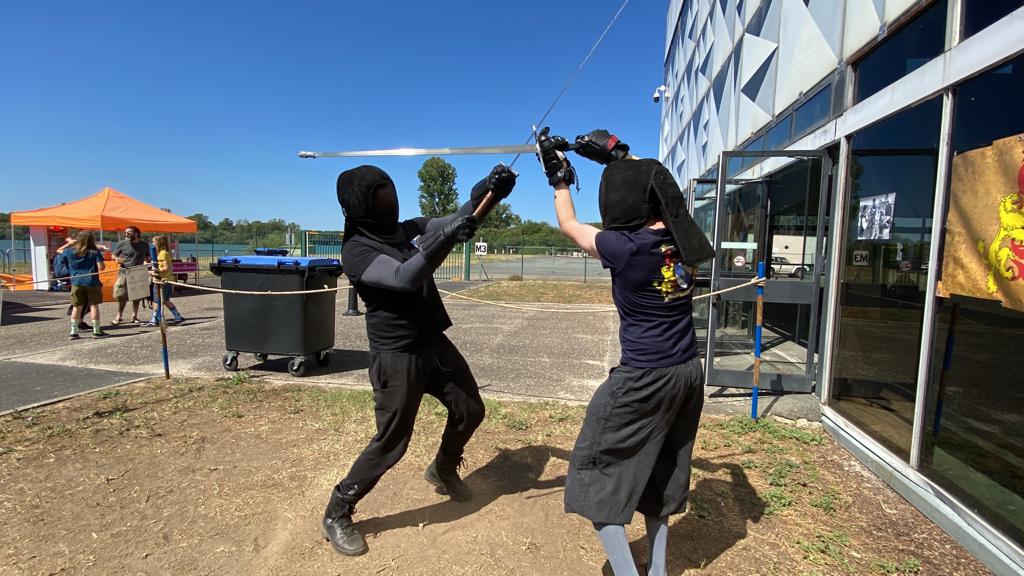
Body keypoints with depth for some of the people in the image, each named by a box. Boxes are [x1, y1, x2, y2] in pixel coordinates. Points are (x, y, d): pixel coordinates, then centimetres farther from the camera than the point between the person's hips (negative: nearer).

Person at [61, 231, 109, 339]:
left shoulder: (70, 252, 3)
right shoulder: (95, 252, -6)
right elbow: (101, 267, -12)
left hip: (76, 283, 3)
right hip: (92, 282, -3)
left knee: (77, 307, 9)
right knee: (94, 306, 2)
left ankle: (73, 332, 12)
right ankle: (96, 331, 6)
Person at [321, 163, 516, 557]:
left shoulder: (409, 229, 5)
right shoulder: (357, 250, -15)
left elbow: (458, 220, -2)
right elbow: (404, 278, -31)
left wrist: (486, 192, -20)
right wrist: (446, 238, -41)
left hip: (435, 344, 8)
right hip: (396, 357, -7)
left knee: (470, 411, 18)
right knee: (390, 443, -2)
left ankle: (443, 471, 45)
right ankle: (336, 515, 19)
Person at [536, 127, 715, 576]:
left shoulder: (622, 247, -20)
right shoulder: (685, 239, -4)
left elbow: (568, 225, 0)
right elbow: (655, 186, 16)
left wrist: (560, 176, 14)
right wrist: (620, 156, 19)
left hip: (643, 380, -7)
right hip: (688, 374, 8)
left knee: (597, 475, 11)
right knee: (661, 473, 24)